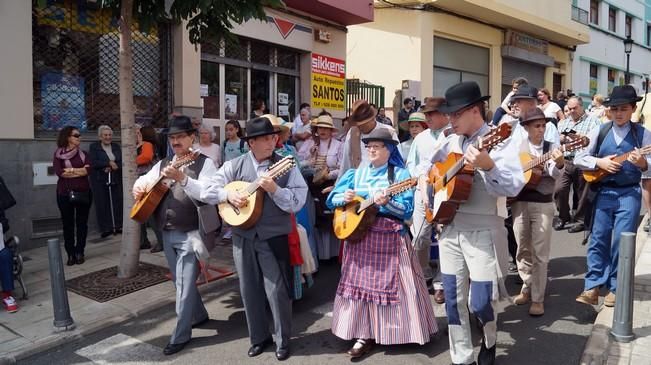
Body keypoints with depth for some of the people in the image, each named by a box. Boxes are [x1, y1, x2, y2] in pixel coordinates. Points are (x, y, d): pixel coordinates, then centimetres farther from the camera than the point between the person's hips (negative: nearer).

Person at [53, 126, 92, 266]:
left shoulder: (83, 153, 8)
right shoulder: (58, 154, 2)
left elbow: (88, 170, -8)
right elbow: (59, 172, -13)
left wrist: (70, 170, -11)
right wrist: (80, 171, -10)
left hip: (83, 192, 2)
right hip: (65, 193, -2)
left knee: (82, 223, 4)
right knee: (67, 224, 3)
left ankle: (80, 253, 12)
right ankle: (70, 254, 9)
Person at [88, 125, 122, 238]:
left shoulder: (116, 146, 13)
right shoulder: (93, 147, 4)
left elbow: (122, 162, 4)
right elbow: (93, 163, -9)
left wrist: (112, 167, -13)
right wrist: (109, 163, -12)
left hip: (116, 179, 3)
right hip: (99, 180, -3)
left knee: (118, 202, -3)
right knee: (102, 203, -5)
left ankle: (118, 226, 5)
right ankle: (106, 228, 0)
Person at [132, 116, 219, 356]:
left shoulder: (204, 163, -8)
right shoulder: (163, 164, 12)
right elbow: (145, 181, 22)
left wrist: (182, 178, -35)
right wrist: (139, 187, -2)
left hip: (191, 234, -7)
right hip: (168, 234, 7)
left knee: (185, 285, -3)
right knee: (181, 281, 19)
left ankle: (181, 335, 10)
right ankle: (199, 315, 39)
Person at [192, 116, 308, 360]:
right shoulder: (234, 166, 1)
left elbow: (297, 203, -11)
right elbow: (206, 192, 3)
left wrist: (274, 190, -24)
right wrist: (228, 195, -14)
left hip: (274, 238, -2)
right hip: (242, 237, 3)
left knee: (277, 290, 0)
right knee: (249, 290, 12)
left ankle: (283, 340, 21)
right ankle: (259, 337, 31)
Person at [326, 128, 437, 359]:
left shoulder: (400, 174, -1)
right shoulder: (355, 174, 11)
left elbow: (407, 210, -10)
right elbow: (331, 199, 9)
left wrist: (386, 202, -26)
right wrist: (344, 197, -12)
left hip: (390, 237, -4)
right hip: (357, 234, 4)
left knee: (390, 283, 1)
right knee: (361, 283, 4)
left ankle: (399, 330, 21)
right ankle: (364, 334, 13)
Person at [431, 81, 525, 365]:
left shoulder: (500, 141, -9)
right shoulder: (452, 141, 10)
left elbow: (514, 187, -20)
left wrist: (488, 166, -35)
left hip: (483, 231, -5)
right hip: (450, 228, 6)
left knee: (481, 302, -1)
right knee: (453, 300, 9)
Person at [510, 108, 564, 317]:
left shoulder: (551, 148, -1)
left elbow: (555, 174, -15)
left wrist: (559, 163, -36)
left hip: (543, 204, -2)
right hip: (519, 202, 2)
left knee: (539, 253, 0)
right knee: (522, 250, 11)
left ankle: (538, 298, 8)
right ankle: (527, 287, 29)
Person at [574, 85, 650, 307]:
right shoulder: (599, 132, 3)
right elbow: (578, 159, 3)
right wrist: (599, 162, -12)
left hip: (629, 193, -1)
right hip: (604, 191, 2)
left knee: (622, 240, -1)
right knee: (598, 238, 3)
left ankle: (615, 288, 13)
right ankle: (592, 287, 9)